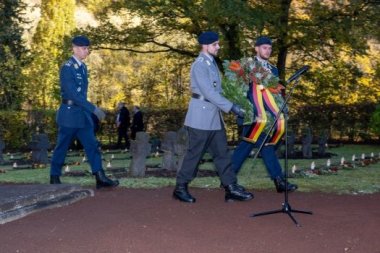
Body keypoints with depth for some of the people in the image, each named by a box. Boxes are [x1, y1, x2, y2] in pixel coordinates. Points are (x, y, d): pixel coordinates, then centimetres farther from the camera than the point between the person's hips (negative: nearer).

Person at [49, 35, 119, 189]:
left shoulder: (83, 67, 11)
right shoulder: (67, 68, -15)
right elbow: (73, 94, -23)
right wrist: (94, 109, -24)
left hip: (83, 114, 8)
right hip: (69, 114, -8)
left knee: (92, 145, 1)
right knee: (61, 148, 4)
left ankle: (100, 178, -1)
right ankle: (54, 178, 17)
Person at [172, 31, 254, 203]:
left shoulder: (211, 62, 14)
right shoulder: (199, 65, -15)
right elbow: (209, 92, -22)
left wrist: (228, 107, 12)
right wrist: (231, 107, -24)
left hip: (214, 116, 9)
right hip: (201, 117, -9)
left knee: (222, 153, 7)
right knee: (195, 154, 0)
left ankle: (231, 188, 10)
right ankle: (180, 187, 12)